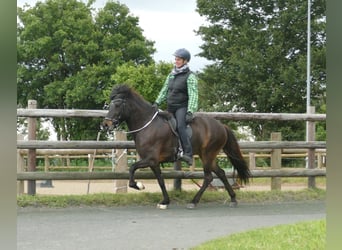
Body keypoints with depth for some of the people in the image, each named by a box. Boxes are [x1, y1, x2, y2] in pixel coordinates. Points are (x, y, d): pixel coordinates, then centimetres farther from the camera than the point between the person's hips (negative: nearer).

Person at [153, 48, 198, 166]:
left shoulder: (190, 76, -8)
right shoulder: (172, 74, 13)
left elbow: (193, 96, -15)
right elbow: (164, 90, 18)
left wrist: (190, 112, -25)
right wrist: (157, 102, 5)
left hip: (182, 107, -8)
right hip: (170, 108, 8)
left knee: (180, 127, -28)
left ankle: (188, 154, -34)